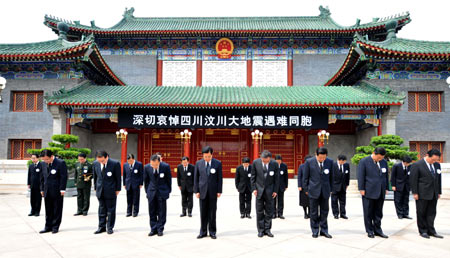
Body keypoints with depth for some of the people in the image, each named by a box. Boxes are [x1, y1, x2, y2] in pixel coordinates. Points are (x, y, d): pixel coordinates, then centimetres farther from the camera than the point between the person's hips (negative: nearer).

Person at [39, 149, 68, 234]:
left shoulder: (61, 163, -10)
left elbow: (64, 177, -12)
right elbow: (42, 177, 18)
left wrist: (62, 189, -15)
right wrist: (42, 189, 15)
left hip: (57, 192, -6)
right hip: (47, 192, 6)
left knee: (57, 210, 4)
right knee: (48, 211, 12)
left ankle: (55, 227, 14)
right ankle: (48, 226, 21)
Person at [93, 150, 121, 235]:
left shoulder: (115, 163, -14)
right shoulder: (95, 164, -1)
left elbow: (118, 178, -7)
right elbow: (95, 177, 11)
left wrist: (117, 190, -5)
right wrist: (95, 188, 12)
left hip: (111, 191, -3)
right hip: (100, 191, 4)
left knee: (111, 210, 5)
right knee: (101, 209, 11)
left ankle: (110, 228, 16)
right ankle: (101, 227, 22)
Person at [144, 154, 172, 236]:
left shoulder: (165, 166, -15)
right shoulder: (147, 167, -10)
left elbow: (169, 179, -2)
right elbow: (146, 180, 5)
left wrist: (168, 191, 3)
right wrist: (147, 191, 8)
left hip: (162, 192, -2)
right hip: (151, 192, 2)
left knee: (162, 211, 2)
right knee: (152, 211, 5)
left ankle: (160, 229, 14)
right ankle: (153, 229, 17)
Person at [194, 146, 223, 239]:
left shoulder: (218, 163, -1)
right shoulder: (198, 163, 2)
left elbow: (220, 178, 0)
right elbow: (196, 178, 5)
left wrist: (219, 191, -4)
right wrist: (196, 191, 0)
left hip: (213, 191, -1)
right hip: (202, 191, 1)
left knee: (212, 213, 5)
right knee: (203, 213, 6)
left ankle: (212, 232, 17)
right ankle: (203, 232, 18)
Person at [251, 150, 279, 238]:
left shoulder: (274, 164, -10)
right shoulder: (255, 162, -9)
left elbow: (276, 178, 0)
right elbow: (253, 176, 0)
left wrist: (275, 190, -3)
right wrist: (254, 188, -4)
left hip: (269, 190, 0)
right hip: (259, 189, 0)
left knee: (269, 211, 5)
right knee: (259, 211, 4)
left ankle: (267, 229, 17)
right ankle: (260, 230, 14)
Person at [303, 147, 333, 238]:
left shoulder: (330, 162, -1)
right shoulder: (309, 162, -8)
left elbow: (331, 176, 9)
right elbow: (305, 177, -1)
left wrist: (330, 189, 9)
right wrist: (306, 189, 0)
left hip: (325, 191, 2)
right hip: (314, 190, -2)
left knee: (324, 211, 8)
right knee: (314, 212, 6)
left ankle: (324, 230, 21)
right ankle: (315, 231, 18)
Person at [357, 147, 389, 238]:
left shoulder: (384, 162, 10)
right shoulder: (364, 161, -6)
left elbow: (386, 175, 16)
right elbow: (361, 176, -7)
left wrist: (386, 188, 12)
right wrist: (361, 189, -10)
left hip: (380, 192, 5)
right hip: (369, 192, -4)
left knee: (378, 213, 10)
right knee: (368, 213, 3)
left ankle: (377, 230, 20)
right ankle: (370, 231, 13)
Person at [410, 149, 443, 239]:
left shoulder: (437, 165, 9)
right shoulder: (417, 165, -10)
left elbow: (439, 178, 16)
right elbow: (413, 180, -10)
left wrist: (439, 192, 13)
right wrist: (415, 193, -12)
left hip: (434, 194, 5)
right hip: (422, 194, -5)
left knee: (431, 213, 9)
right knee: (421, 213, 4)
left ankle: (431, 231, 18)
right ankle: (423, 231, 15)